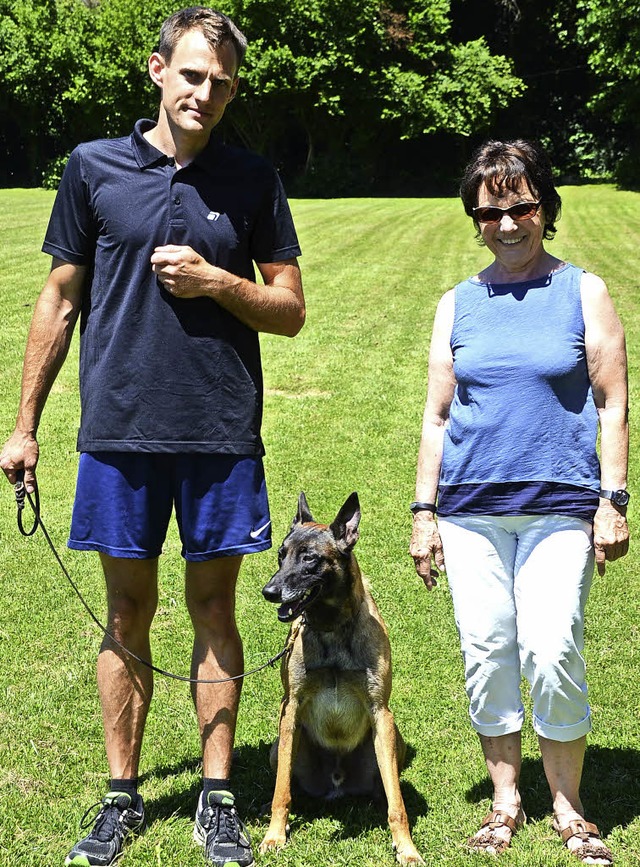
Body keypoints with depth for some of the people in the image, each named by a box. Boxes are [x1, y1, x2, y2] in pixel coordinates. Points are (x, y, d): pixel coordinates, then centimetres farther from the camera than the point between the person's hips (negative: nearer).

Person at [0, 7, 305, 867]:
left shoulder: (253, 180, 6)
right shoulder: (94, 166, 5)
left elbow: (290, 310, 8)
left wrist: (215, 281, -10)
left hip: (222, 433, 0)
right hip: (121, 430, 0)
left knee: (214, 608, 7)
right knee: (128, 612, 7)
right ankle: (123, 798, 19)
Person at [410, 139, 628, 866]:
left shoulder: (582, 293, 5)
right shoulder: (457, 305, 11)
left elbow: (613, 404, 4)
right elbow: (436, 415, 12)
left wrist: (613, 501, -3)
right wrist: (423, 512, 8)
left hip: (559, 505, -2)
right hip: (470, 508, 3)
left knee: (552, 654, -9)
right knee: (486, 652, 4)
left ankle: (568, 808, 9)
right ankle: (505, 800, 20)